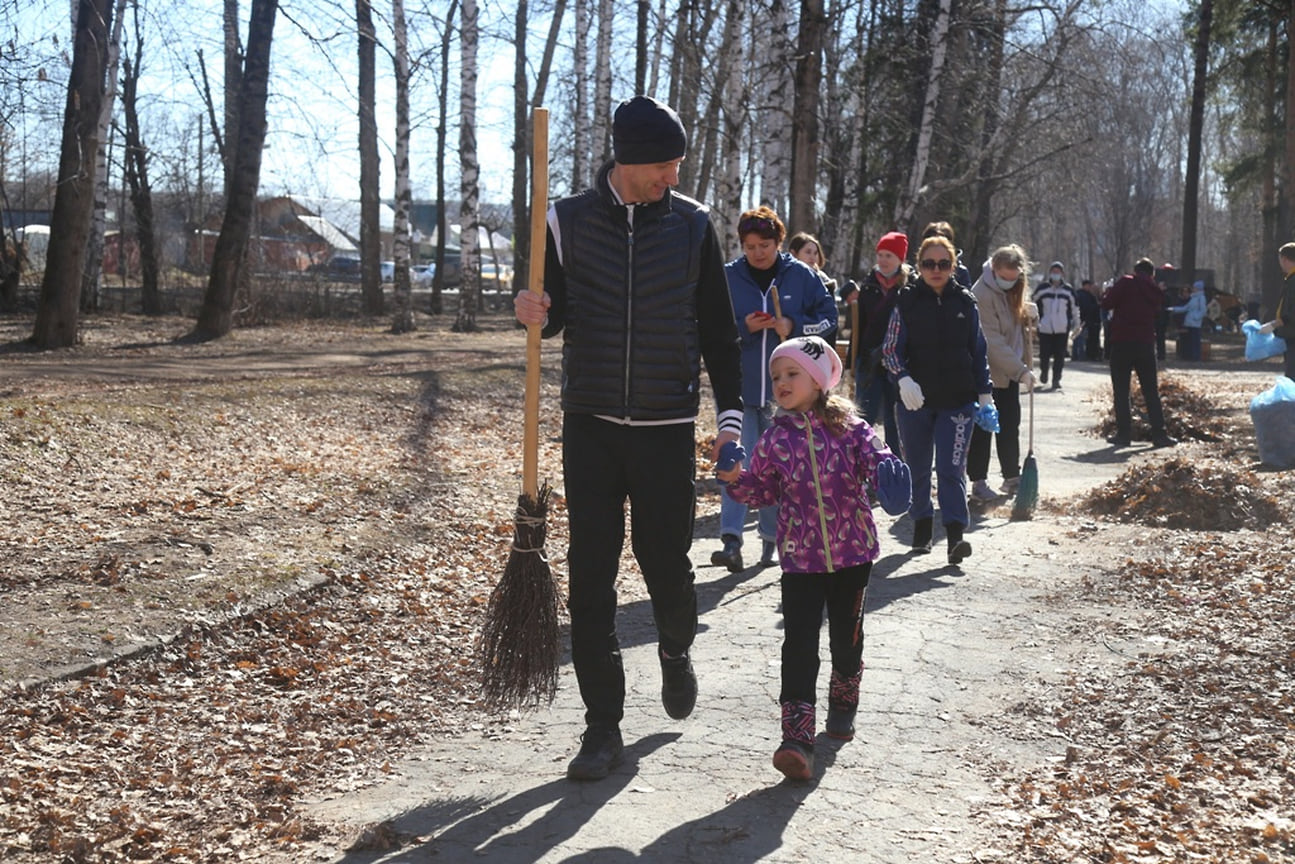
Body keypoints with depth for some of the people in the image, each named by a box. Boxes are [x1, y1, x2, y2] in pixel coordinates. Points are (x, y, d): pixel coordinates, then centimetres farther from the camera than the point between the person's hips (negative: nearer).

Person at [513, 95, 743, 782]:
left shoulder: (691, 224, 2)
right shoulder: (569, 220, 1)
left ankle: (675, 651, 37)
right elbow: (555, 311, 9)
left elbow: (717, 328, 7)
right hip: (590, 424, 1)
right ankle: (602, 726, 10)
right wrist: (537, 313, -15)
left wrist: (730, 411, 2)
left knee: (665, 563, 2)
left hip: (667, 427, 0)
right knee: (590, 577, 0)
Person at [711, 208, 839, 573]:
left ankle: (772, 539, 22)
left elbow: (828, 320, 4)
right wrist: (744, 327, -13)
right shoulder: (727, 277, 1)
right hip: (739, 387, -1)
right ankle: (731, 540, -16)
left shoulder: (801, 276, 2)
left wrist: (794, 326, -12)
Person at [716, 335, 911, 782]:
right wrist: (736, 480, -9)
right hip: (800, 557, 0)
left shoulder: (849, 427, -3)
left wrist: (885, 471, -33)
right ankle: (797, 736, -11)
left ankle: (843, 701, 43)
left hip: (852, 551, 0)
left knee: (846, 636, 15)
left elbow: (874, 456, -11)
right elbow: (764, 490, 9)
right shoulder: (775, 439, 2)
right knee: (799, 643, -9)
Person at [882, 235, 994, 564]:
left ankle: (955, 535, -12)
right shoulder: (907, 301, 0)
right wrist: (903, 379, -20)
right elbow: (891, 349, -2)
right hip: (915, 400, 0)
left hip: (958, 400, 0)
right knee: (917, 468, 11)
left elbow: (978, 352, 13)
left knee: (952, 468, -9)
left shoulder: (965, 302, 6)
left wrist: (985, 394, 10)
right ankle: (921, 526, 27)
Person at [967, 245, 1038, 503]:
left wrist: (1027, 312, -2)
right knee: (982, 428, -1)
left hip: (1009, 372, 8)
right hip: (987, 372, -8)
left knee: (1010, 424, 14)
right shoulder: (982, 295, -22)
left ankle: (1012, 477, 24)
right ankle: (978, 482, 6)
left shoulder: (1011, 290, 5)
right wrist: (1021, 370, -27)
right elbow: (992, 342, -25)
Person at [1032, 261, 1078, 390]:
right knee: (1044, 354, 1)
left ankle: (1056, 379, 5)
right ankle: (1044, 371, 29)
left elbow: (1074, 308, 15)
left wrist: (1075, 324, 15)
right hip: (1045, 328, -1)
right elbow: (1034, 305, 14)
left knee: (1060, 356, -2)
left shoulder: (1068, 290, 7)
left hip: (1062, 329, 1)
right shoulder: (1042, 288, 4)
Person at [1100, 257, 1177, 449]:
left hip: (1122, 341, -3)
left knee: (1121, 391, 3)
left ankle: (1123, 433, 0)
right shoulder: (1155, 291, 9)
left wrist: (1106, 294, 10)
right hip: (1146, 343, 3)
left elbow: (1107, 303, -10)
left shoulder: (1125, 283, -5)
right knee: (1151, 391, 8)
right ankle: (1159, 434, 5)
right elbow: (1157, 313, 18)